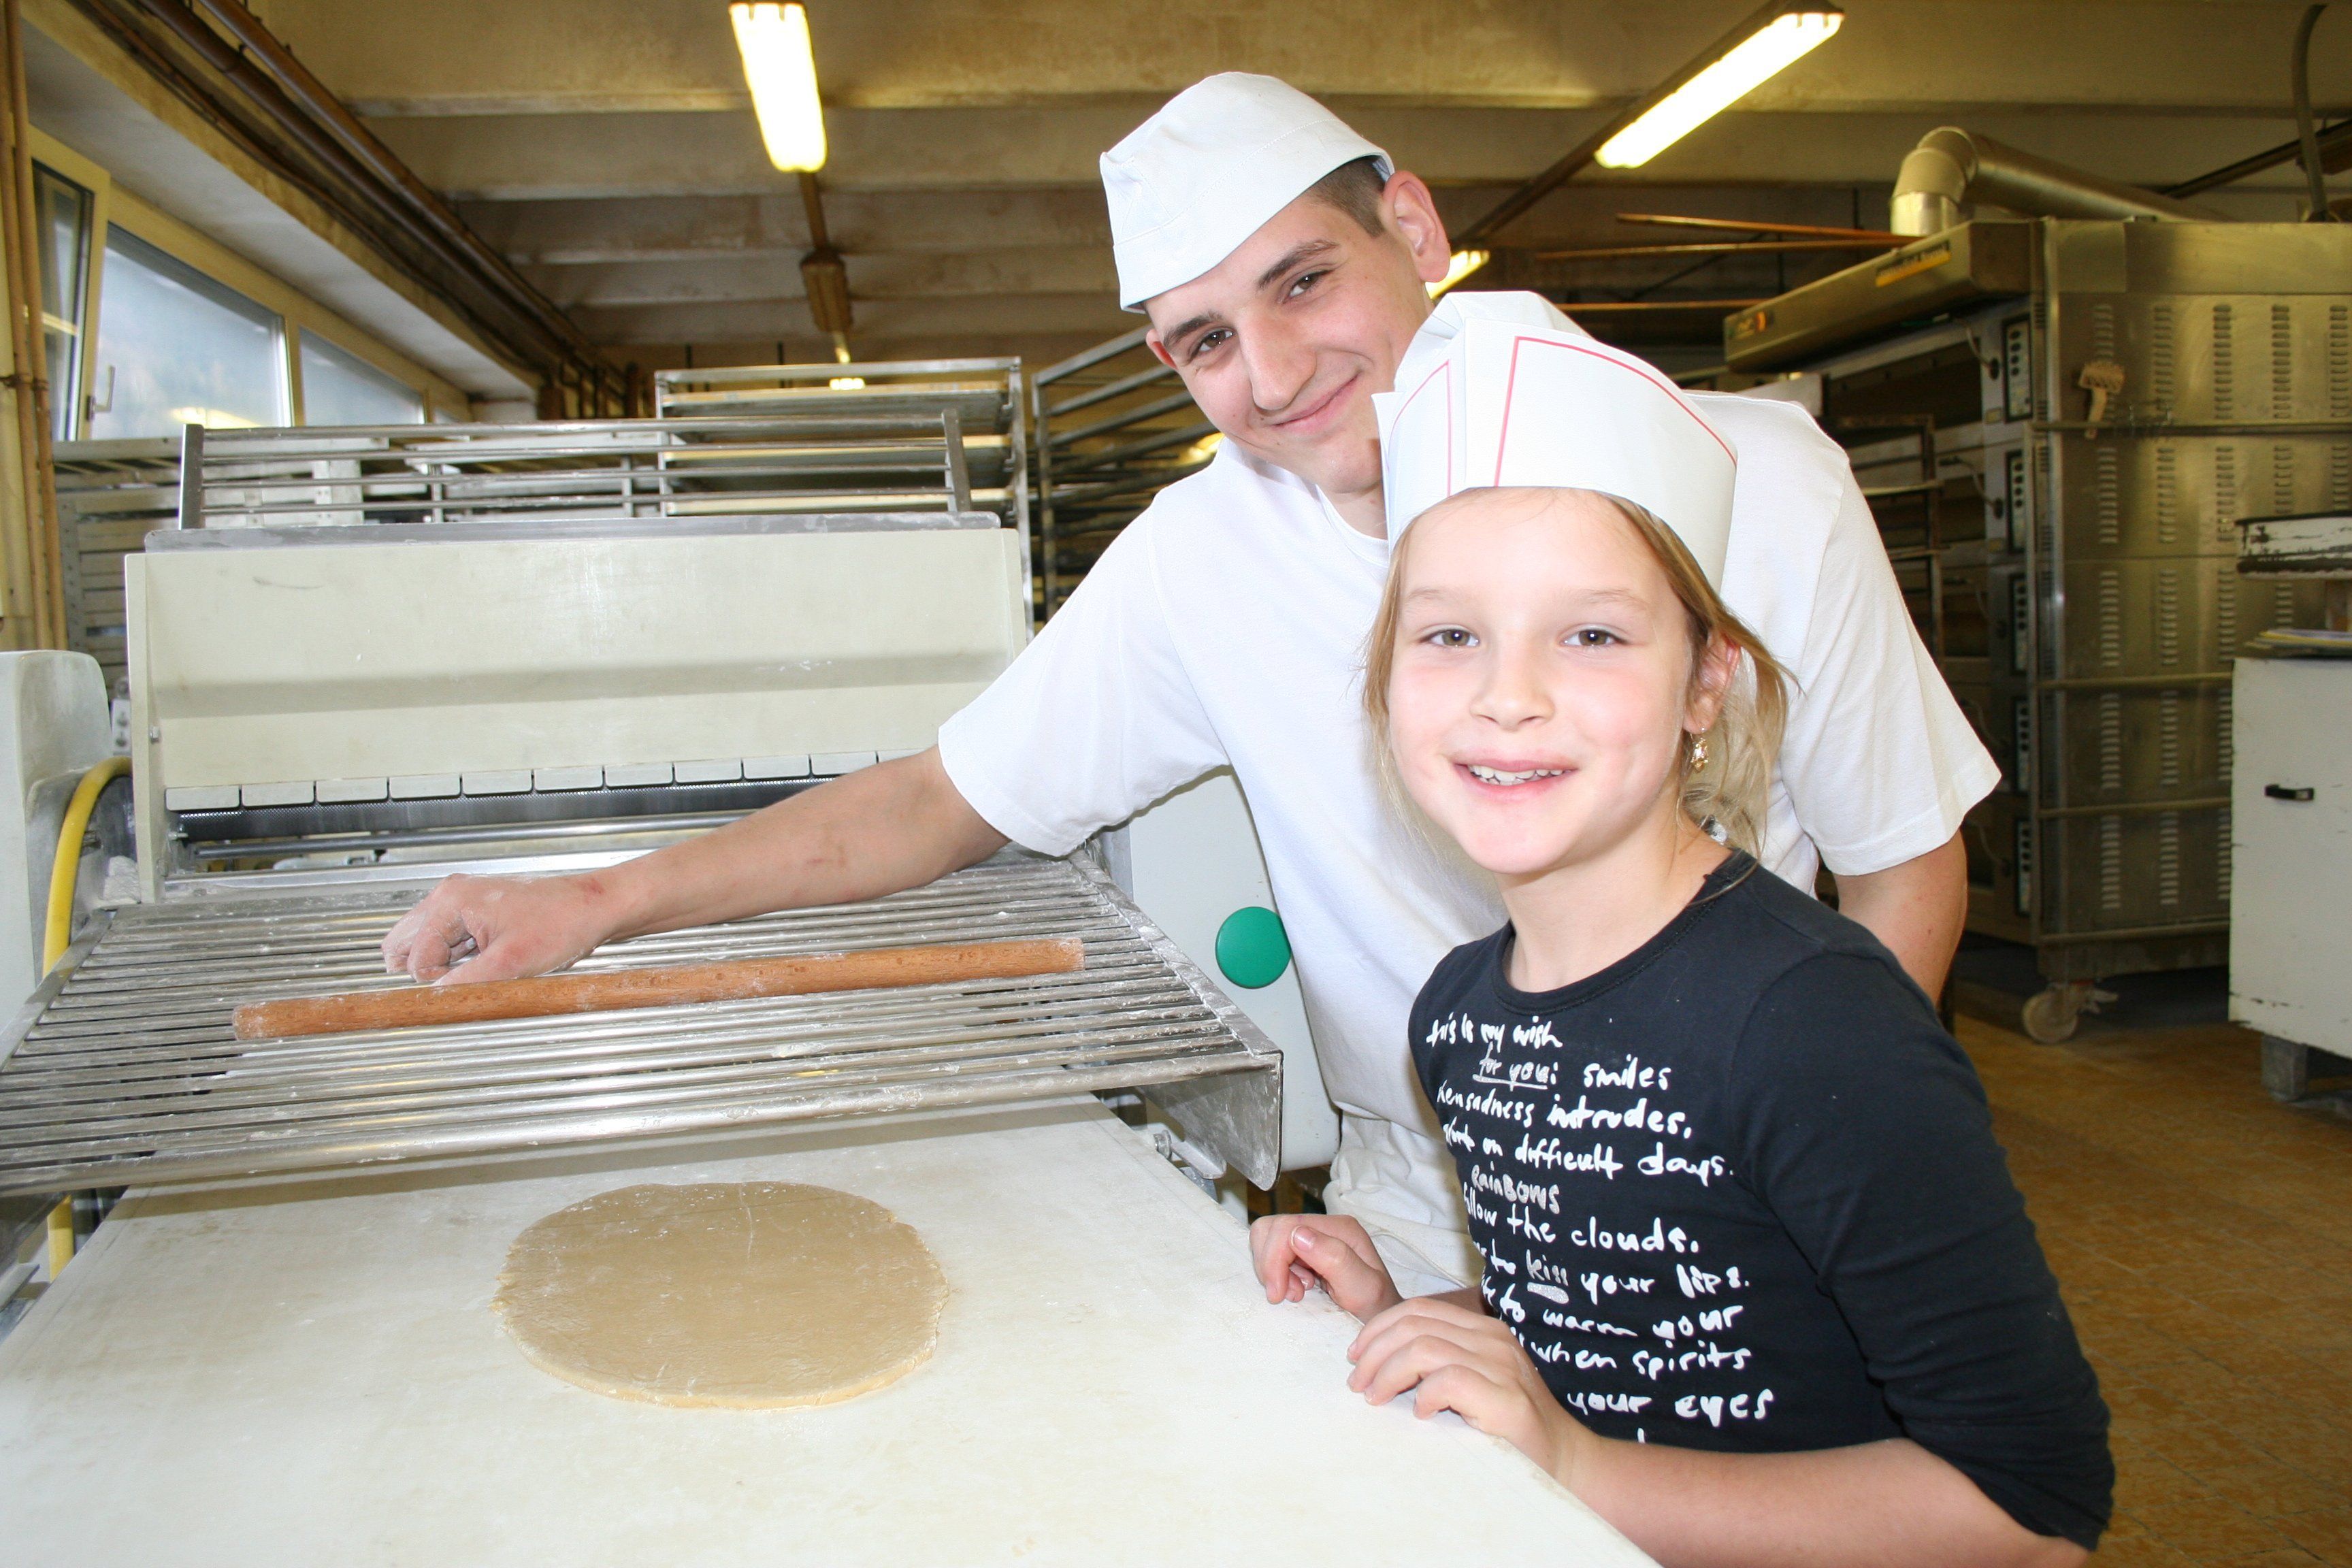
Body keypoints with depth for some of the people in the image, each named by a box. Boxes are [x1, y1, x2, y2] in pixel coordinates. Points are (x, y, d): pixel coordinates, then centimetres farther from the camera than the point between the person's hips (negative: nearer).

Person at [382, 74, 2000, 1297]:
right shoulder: (1205, 555, -8)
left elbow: (1906, 872, -3)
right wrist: (601, 899, -9)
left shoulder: (1757, 483, -12)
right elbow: (948, 797, 0)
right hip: (1423, 1222, 1)